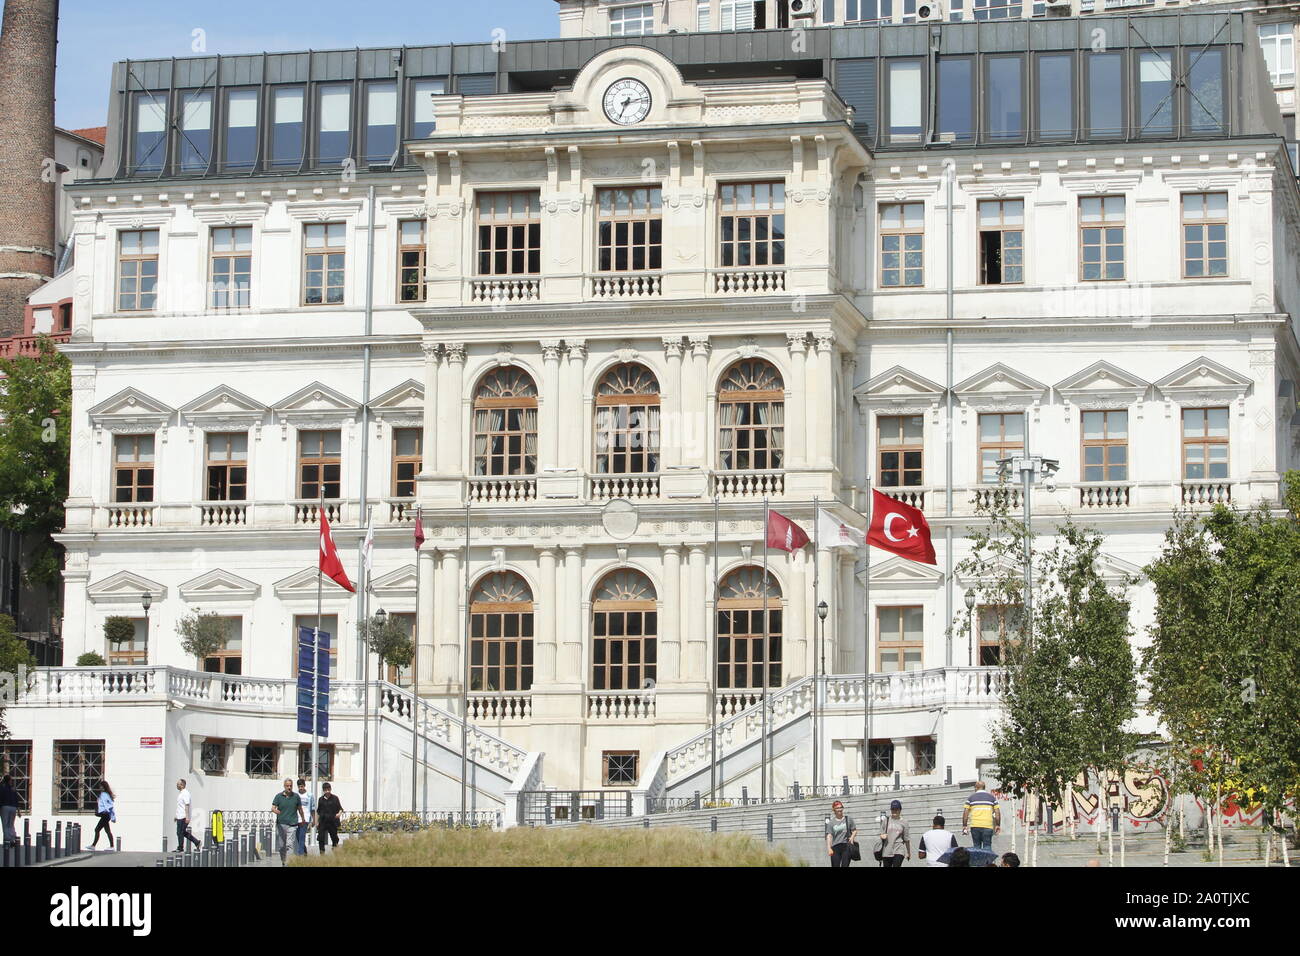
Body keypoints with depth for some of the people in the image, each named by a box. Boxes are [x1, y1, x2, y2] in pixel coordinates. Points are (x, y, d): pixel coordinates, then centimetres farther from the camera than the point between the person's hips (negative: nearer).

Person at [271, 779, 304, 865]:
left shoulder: (296, 796, 4)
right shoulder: (279, 796, 3)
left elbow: (300, 809, 16)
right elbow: (273, 808, -3)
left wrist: (303, 820, 24)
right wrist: (276, 811, -26)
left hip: (292, 824, -1)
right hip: (281, 823, 1)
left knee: (289, 845, -11)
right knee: (282, 845, 7)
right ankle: (283, 861, 21)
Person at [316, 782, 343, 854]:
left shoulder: (335, 798, 0)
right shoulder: (321, 799, 7)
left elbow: (340, 808, 3)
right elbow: (318, 812, 14)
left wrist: (339, 813, -19)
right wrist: (317, 822, 11)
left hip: (332, 821, -1)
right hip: (323, 822, 1)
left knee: (334, 837, 6)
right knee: (321, 838, -5)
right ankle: (322, 853, 3)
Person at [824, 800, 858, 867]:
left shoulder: (848, 819, 9)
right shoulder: (831, 822, 7)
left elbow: (854, 830, 13)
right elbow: (829, 836, 0)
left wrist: (852, 837, -11)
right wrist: (829, 848, -13)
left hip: (846, 846, -1)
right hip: (835, 847, 1)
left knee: (845, 865, -10)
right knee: (835, 866, -1)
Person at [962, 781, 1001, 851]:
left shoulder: (971, 798, 8)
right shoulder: (992, 797, 10)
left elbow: (965, 812, 4)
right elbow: (997, 812, 6)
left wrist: (964, 825, 9)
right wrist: (998, 825, 11)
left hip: (975, 826, 0)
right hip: (988, 826, 0)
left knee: (976, 846, 8)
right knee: (987, 846, -1)